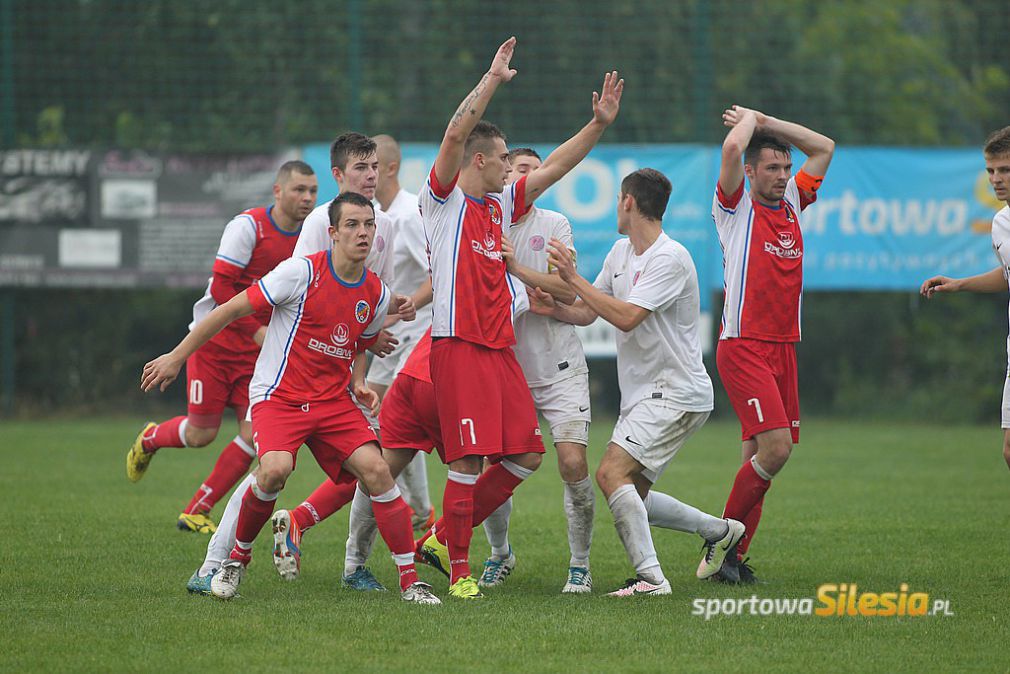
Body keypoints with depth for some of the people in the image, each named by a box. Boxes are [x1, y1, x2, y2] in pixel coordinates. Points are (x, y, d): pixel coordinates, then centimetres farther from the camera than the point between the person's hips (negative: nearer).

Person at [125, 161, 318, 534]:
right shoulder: (248, 226, -16)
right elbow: (222, 287, -19)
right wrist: (257, 330, -23)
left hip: (258, 349, 5)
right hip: (215, 340, -5)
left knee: (255, 433, -9)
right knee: (202, 433, 0)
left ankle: (197, 511, 4)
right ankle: (150, 439, 35)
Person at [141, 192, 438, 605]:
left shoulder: (377, 295, 6)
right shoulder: (302, 272, -12)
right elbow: (233, 308, -8)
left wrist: (358, 383, 3)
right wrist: (177, 356, -7)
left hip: (333, 401, 5)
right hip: (278, 396, -5)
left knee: (376, 469, -16)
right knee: (276, 469, -30)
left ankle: (410, 580, -8)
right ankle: (237, 557, -3)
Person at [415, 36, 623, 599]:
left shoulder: (502, 203, 17)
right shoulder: (445, 199, -3)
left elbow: (554, 167, 23)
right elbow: (455, 135, -17)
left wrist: (599, 125, 15)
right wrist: (493, 80, -20)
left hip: (501, 349, 8)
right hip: (458, 346, -8)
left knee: (526, 455, 4)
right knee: (468, 460, -12)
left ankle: (443, 538, 16)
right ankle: (459, 570, -3)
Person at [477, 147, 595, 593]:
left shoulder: (554, 225, 1)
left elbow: (567, 292, -9)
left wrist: (516, 267, -17)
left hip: (559, 368, -1)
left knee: (573, 462, -15)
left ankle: (580, 565, 1)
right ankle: (500, 553, 25)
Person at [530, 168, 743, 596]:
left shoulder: (670, 259, -17)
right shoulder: (622, 252, 11)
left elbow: (626, 318, -27)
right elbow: (588, 313, 14)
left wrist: (574, 279, -22)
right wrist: (554, 308, -7)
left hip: (677, 393, -9)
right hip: (642, 395, 9)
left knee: (612, 472, -22)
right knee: (632, 497, 10)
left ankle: (650, 577, -23)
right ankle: (719, 530, 26)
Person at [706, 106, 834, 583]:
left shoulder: (791, 204, 15)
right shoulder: (736, 208, -2)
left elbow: (824, 147, 20)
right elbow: (732, 148, -18)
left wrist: (763, 120, 14)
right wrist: (749, 119, 3)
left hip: (784, 346, 7)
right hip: (743, 346, -7)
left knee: (760, 454, 3)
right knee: (775, 446, -17)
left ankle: (736, 555, 6)